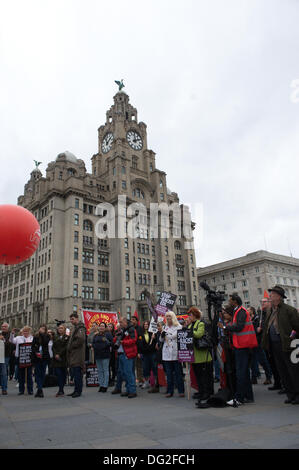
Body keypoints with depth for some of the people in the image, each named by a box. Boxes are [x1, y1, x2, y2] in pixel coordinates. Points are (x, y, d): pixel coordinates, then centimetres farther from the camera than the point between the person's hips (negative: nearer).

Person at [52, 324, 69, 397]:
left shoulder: (67, 337, 2)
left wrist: (59, 354, -13)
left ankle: (61, 390, 9)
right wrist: (55, 354, -7)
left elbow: (66, 347, -6)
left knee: (63, 374, 1)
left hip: (63, 358, -2)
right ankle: (61, 391, -2)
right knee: (58, 374, -6)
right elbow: (53, 347, 8)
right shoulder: (55, 337, 15)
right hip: (56, 358, 2)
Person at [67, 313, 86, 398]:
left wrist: (71, 346, -15)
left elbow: (80, 339, -26)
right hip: (74, 355, 10)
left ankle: (78, 391, 0)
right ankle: (76, 390, 21)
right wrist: (69, 347, 12)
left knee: (77, 374, -6)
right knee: (75, 374, 14)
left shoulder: (80, 328, -12)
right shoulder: (75, 328, 20)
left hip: (78, 354, -10)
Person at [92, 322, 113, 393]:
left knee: (105, 370, -2)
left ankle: (105, 386, 3)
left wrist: (107, 343, -20)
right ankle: (101, 385, 18)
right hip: (97, 355, 5)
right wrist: (94, 346, 3)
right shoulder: (96, 335, 14)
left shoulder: (108, 334, -1)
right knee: (100, 371, 11)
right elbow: (93, 343, 22)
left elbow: (112, 342, -6)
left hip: (105, 355, -5)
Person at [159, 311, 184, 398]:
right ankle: (170, 391, 15)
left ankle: (181, 391, 10)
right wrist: (162, 335, -5)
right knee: (169, 373, 7)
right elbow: (161, 340, 15)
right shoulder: (164, 327, 14)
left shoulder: (178, 327, 0)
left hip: (176, 353, -4)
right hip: (167, 353, 4)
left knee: (178, 372, 0)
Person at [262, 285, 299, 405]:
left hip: (286, 345, -8)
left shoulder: (288, 310, -10)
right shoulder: (271, 311, 14)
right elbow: (267, 327, 21)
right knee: (282, 371, 13)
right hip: (274, 345, 8)